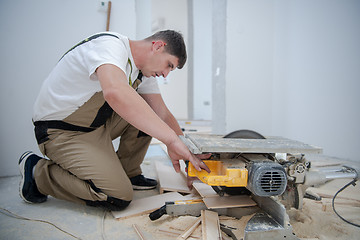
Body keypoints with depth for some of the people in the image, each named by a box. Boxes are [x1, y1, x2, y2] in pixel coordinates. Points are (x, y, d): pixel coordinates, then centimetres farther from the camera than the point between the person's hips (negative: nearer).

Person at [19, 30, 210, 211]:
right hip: (62, 131, -9)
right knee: (119, 198, -15)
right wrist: (172, 139, -47)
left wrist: (187, 153, -3)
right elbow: (115, 93, -46)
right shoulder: (110, 45, -24)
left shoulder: (144, 71, 3)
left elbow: (163, 115, 4)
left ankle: (128, 174, 10)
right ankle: (37, 173, 0)